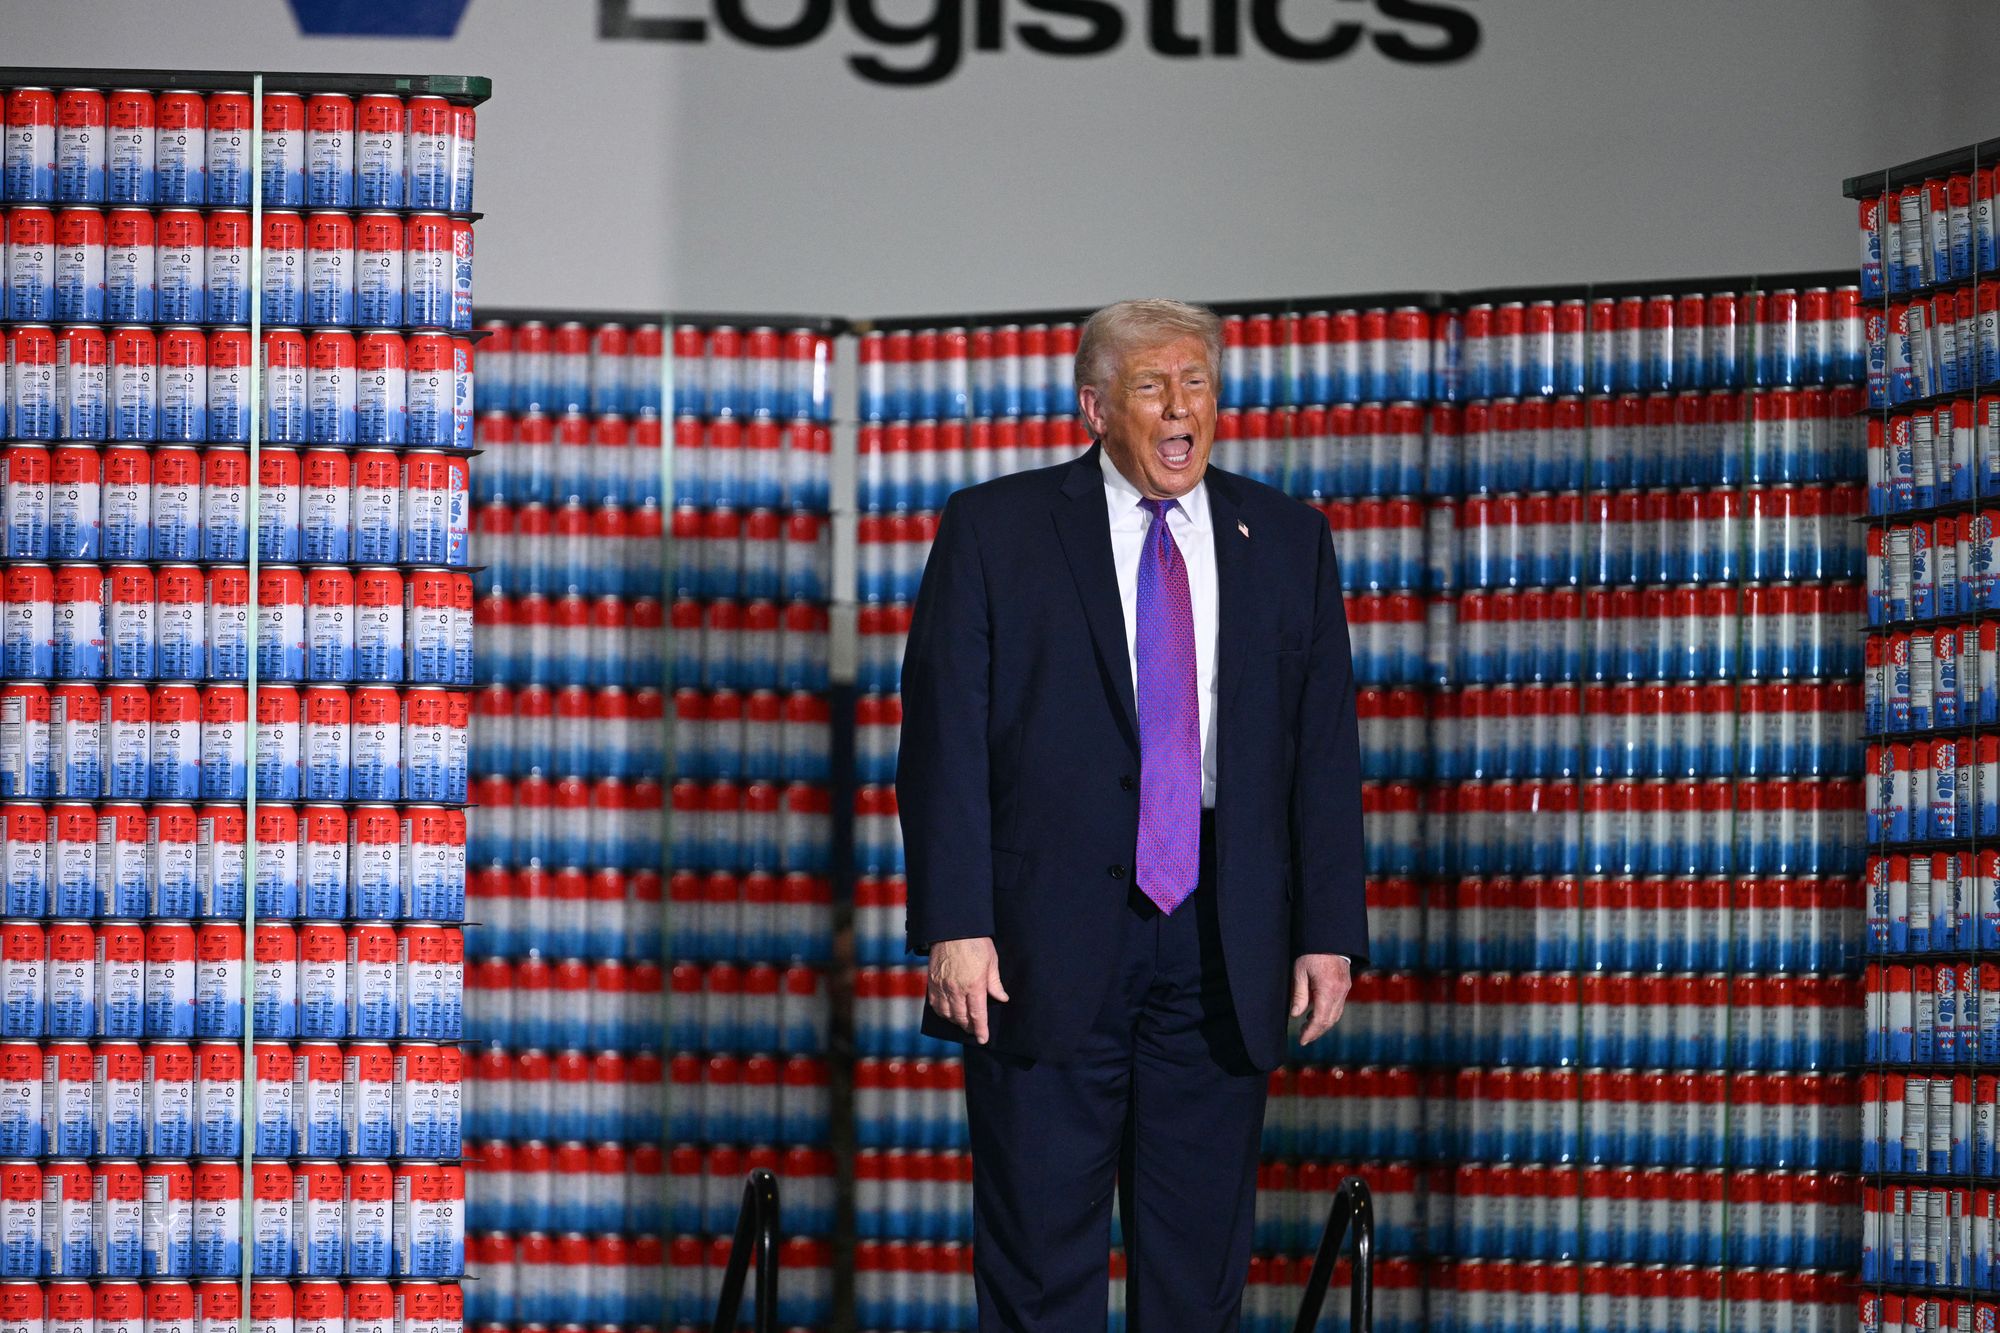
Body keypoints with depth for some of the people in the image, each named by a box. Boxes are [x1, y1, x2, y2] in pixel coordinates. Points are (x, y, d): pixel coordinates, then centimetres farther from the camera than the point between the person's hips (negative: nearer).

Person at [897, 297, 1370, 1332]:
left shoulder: (1287, 541, 10)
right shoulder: (995, 529, 2)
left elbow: (1325, 749, 9)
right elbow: (944, 737, -3)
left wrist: (1329, 931, 2)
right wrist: (955, 927, -12)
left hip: (1222, 942, 3)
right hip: (1046, 943, -3)